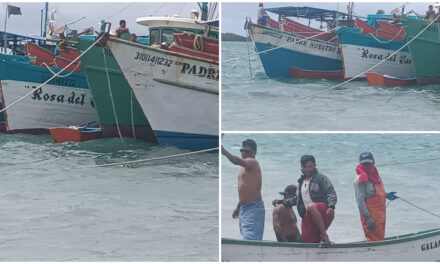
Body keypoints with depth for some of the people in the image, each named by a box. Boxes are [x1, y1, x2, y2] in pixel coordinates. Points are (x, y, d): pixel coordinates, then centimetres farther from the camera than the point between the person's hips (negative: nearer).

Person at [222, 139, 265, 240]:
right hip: (244, 209, 10)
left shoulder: (252, 163, -11)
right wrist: (238, 207, 31)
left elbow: (238, 161, -33)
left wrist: (224, 152, -46)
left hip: (253, 209, -10)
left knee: (250, 239, -18)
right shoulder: (245, 167, 19)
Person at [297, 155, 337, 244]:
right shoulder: (301, 182, 24)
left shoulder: (321, 178, 5)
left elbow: (331, 193, -6)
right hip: (308, 215, 6)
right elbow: (297, 199, 35)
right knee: (307, 241, -9)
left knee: (311, 206, -41)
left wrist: (331, 206, -22)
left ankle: (324, 235, -33)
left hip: (323, 212, -6)